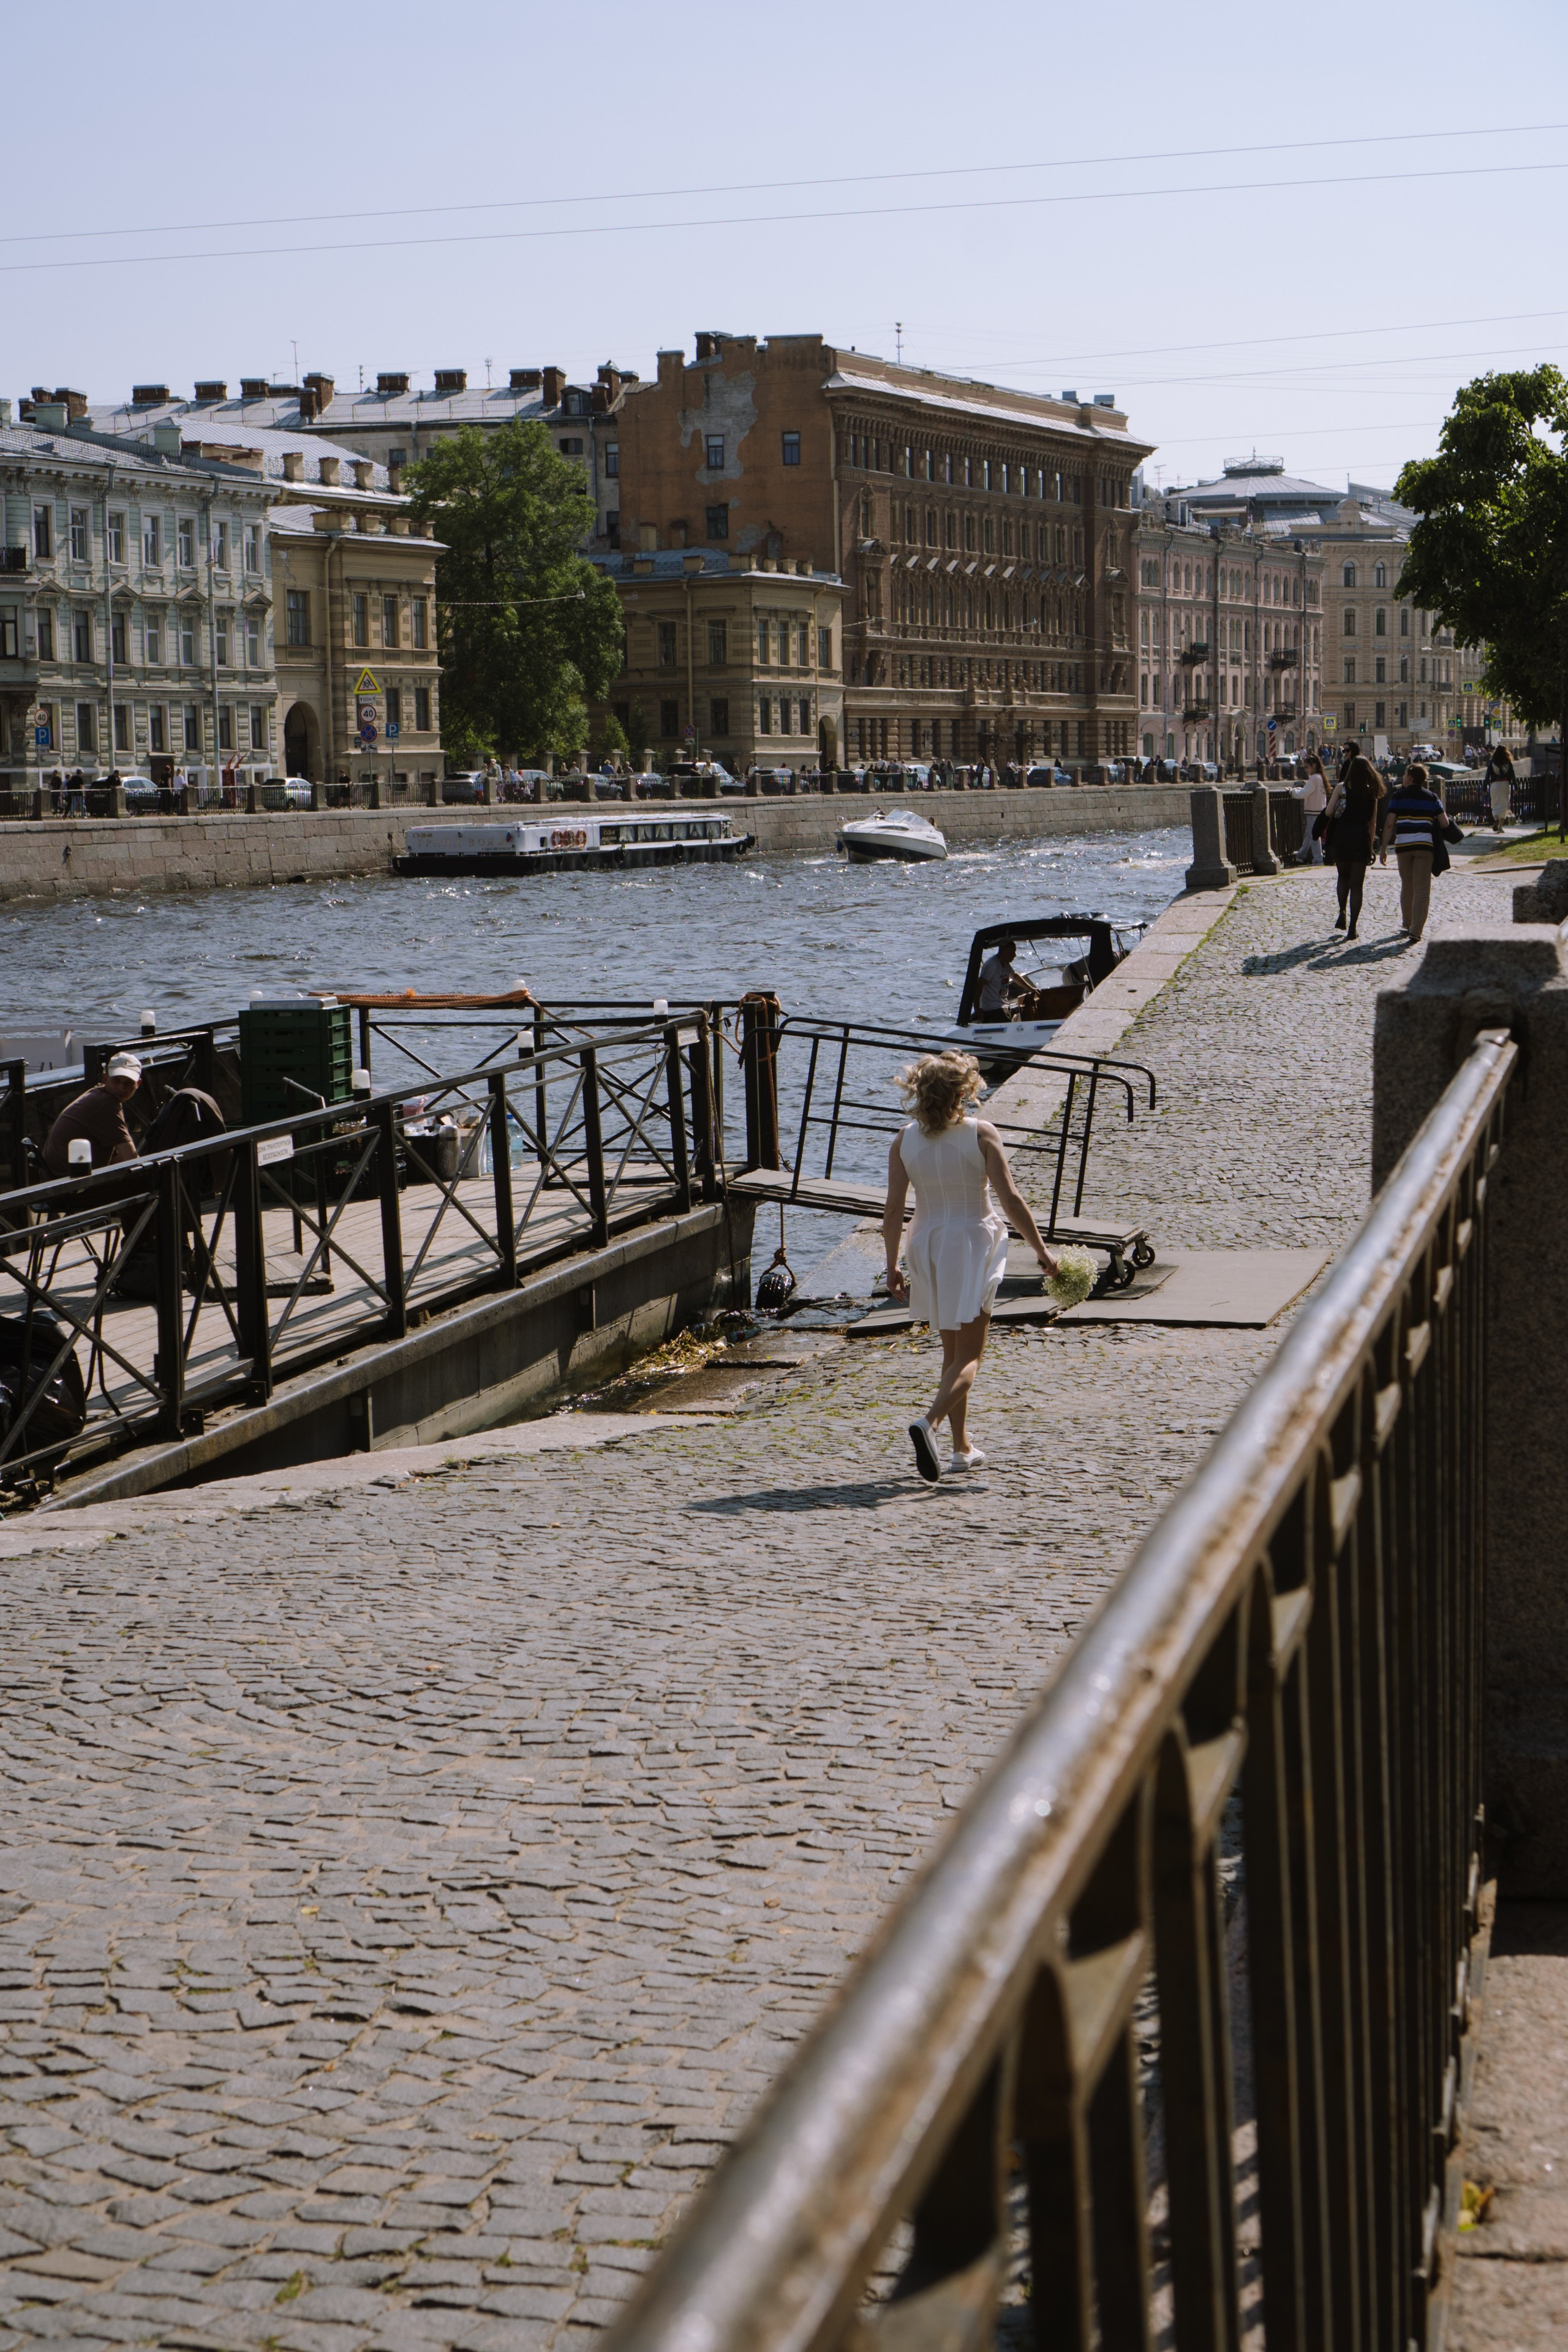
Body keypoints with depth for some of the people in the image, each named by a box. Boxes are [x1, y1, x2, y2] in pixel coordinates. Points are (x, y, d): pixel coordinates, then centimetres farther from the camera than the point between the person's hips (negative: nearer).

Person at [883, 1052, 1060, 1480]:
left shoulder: (905, 1140, -2)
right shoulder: (980, 1133, -11)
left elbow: (893, 1211, -3)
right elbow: (1010, 1198, -14)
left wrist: (892, 1268, 7)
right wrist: (1041, 1251, -6)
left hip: (927, 1246, 4)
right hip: (973, 1244, -4)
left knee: (951, 1352, 18)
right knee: (968, 1357, -2)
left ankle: (962, 1448, 21)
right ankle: (929, 1422, -28)